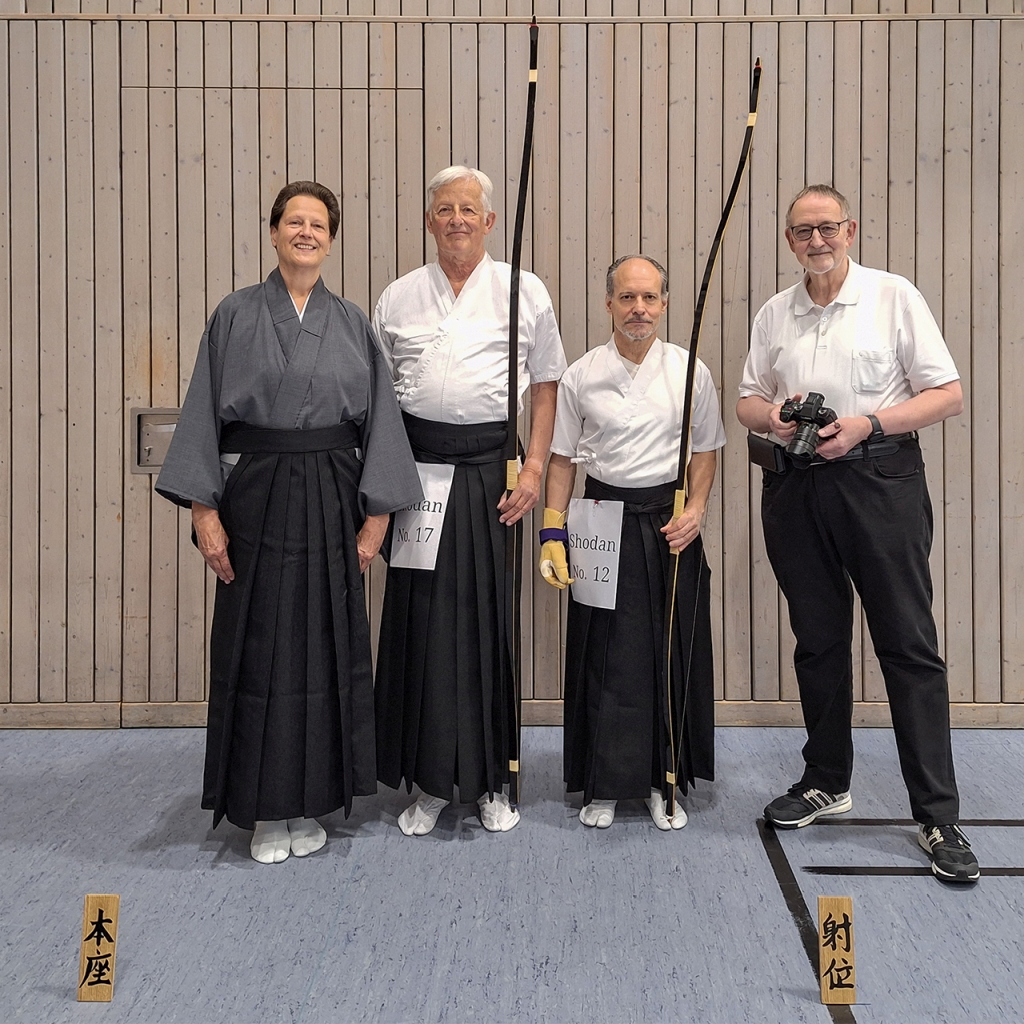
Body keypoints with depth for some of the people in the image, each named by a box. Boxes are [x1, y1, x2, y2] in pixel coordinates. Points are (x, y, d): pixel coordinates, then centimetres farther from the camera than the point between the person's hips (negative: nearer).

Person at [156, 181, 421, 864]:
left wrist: (376, 515, -1)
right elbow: (204, 416, 1)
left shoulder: (352, 324, 7)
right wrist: (205, 511, -7)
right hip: (254, 494, -1)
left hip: (330, 500, 2)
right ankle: (264, 810, 17)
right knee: (259, 647, 2)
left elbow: (380, 420, 5)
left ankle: (311, 803, 21)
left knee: (325, 646, 5)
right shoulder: (234, 316, 3)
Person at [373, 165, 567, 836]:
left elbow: (546, 385, 6)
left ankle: (492, 780, 18)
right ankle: (430, 781, 17)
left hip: (492, 467, -1)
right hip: (420, 466, 2)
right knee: (423, 617, 3)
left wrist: (534, 467, -4)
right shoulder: (399, 297, 12)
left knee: (491, 617, 3)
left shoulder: (524, 292, 7)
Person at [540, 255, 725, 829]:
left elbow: (705, 451, 9)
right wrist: (553, 534, -3)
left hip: (670, 523, 1)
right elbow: (562, 458, 4)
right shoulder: (582, 375, 1)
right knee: (606, 655, 2)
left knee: (671, 652, 5)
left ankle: (663, 782, 21)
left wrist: (695, 511, -7)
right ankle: (606, 785, 16)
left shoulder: (690, 371, 2)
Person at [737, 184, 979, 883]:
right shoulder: (774, 314, 13)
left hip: (881, 481, -4)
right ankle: (827, 782, 28)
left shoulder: (895, 297, 0)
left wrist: (867, 424, -16)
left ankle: (939, 816, 2)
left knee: (909, 646, -4)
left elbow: (948, 396, -3)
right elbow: (748, 400, 18)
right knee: (818, 641, 13)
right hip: (796, 488, 5)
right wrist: (772, 417, -5)